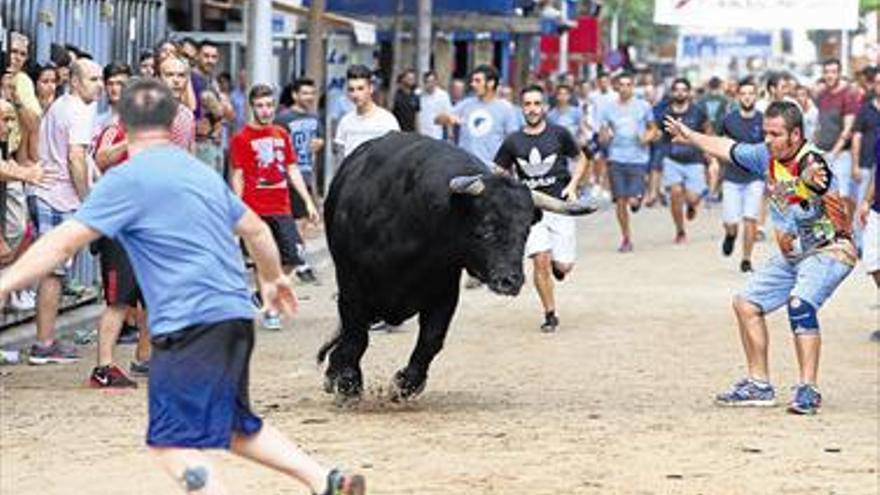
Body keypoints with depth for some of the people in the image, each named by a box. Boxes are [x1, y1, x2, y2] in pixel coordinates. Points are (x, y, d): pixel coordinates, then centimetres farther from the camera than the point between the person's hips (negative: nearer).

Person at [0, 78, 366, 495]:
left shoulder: (128, 179, -6)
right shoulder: (200, 172, 17)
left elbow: (64, 242, -10)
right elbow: (255, 230, 28)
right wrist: (272, 277, 46)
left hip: (191, 321, -8)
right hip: (236, 315, 8)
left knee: (173, 445, -8)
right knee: (236, 427, 24)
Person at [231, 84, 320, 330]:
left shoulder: (281, 135, 13)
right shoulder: (241, 138, -3)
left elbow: (292, 171, 17)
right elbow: (238, 176, -5)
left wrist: (308, 201, 11)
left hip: (282, 208, 5)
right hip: (257, 209, -5)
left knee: (292, 257, -1)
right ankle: (269, 310, 10)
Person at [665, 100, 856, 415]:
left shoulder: (812, 163, -26)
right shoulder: (767, 156, -2)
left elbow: (817, 180, -51)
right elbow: (728, 148, 16)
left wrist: (812, 181, -75)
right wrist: (691, 137, 27)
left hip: (829, 252, -9)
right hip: (792, 256, 9)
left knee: (800, 304, -31)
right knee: (746, 304, 10)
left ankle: (808, 390, -30)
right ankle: (759, 386, 21)